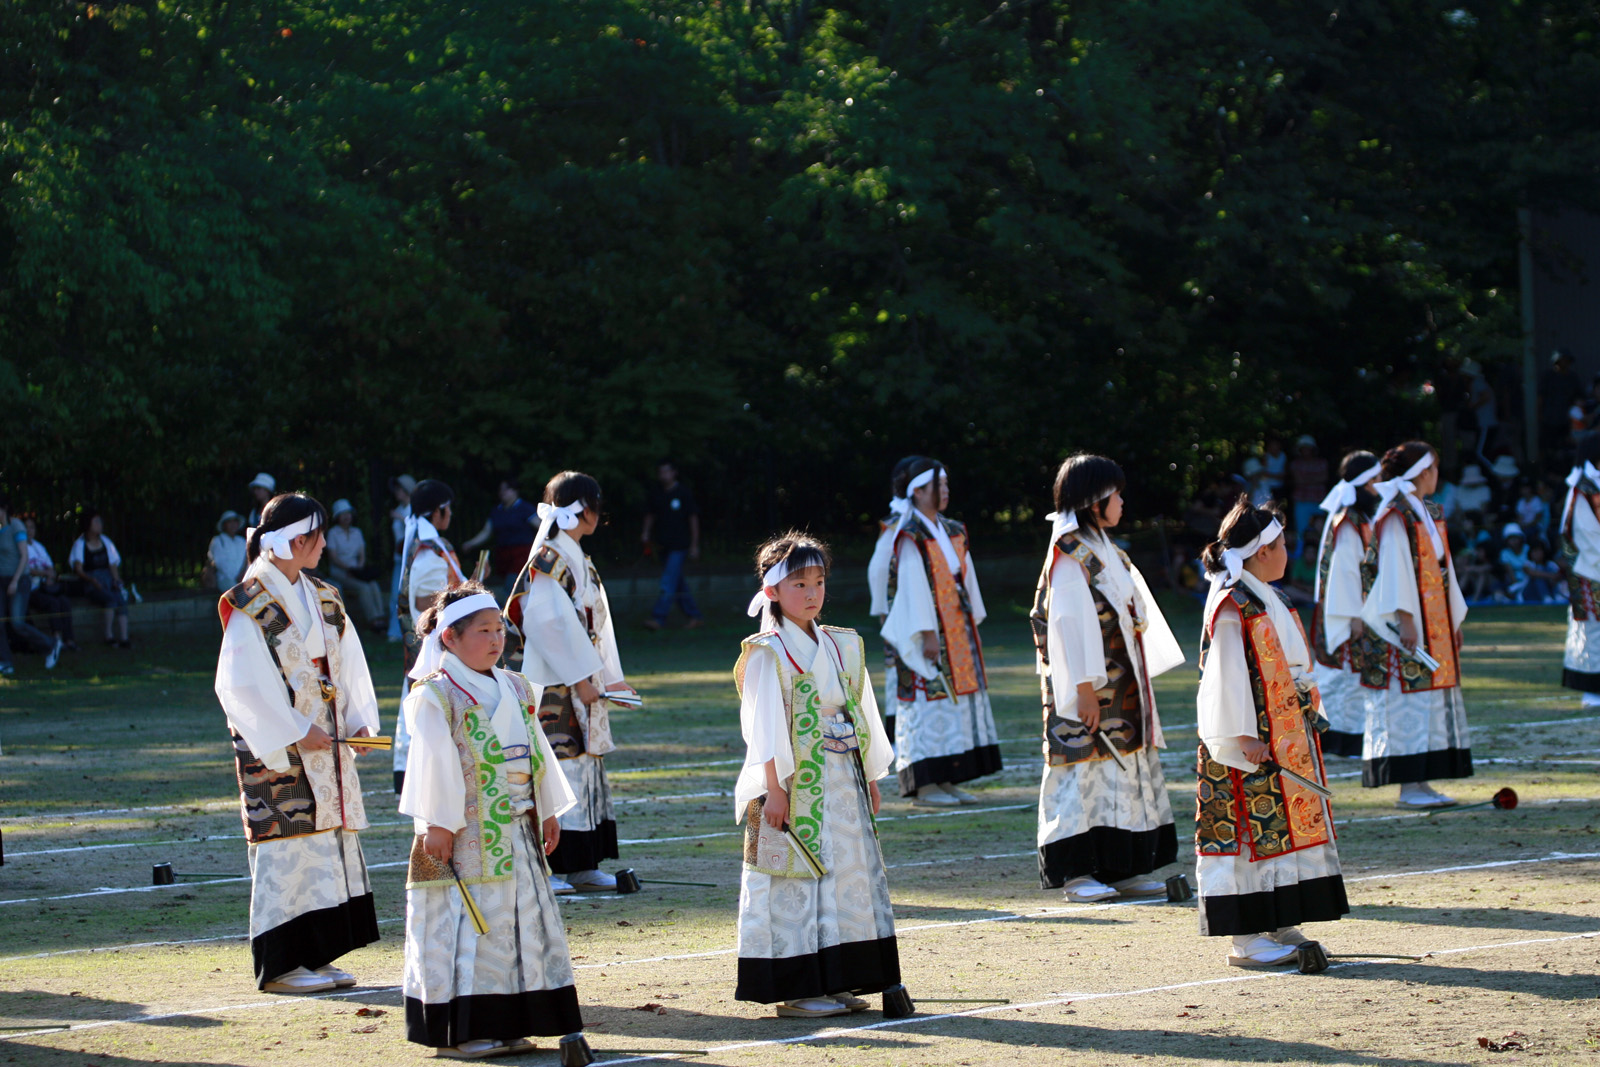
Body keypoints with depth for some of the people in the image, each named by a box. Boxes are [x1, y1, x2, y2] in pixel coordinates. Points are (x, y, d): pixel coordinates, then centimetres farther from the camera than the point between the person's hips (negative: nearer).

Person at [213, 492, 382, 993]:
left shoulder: (322, 599, 12)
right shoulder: (252, 604, -11)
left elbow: (347, 665, 12)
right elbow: (242, 684, -15)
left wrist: (359, 720, -3)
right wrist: (295, 734, -17)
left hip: (325, 741, 7)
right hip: (277, 748, -7)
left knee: (331, 840, 7)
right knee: (288, 848, -7)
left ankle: (317, 956, 14)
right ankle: (281, 965, -1)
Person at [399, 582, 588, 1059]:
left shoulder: (517, 690, 13)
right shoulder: (435, 695, -9)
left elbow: (536, 752, 18)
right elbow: (434, 764, -14)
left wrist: (546, 811, 17)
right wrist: (437, 825, -17)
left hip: (516, 832, 7)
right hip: (465, 835, -7)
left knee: (522, 920, 9)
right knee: (466, 926, -5)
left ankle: (507, 1026, 17)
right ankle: (459, 1032, 0)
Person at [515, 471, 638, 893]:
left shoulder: (578, 559, 17)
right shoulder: (548, 560, -12)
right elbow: (549, 622, -18)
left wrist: (609, 678, 11)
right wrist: (582, 678, -18)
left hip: (584, 683, 10)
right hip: (555, 684, -10)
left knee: (587, 764, 10)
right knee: (556, 766, -9)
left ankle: (584, 866, 15)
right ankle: (543, 869, -7)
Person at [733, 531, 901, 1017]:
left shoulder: (842, 647, 12)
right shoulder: (768, 653, -7)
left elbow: (861, 713, 16)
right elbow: (764, 724, -11)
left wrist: (871, 778, 14)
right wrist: (774, 788, -17)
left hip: (844, 784, 7)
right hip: (795, 787, -7)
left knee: (848, 876, 8)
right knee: (795, 881, -4)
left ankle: (836, 982, 15)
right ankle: (796, 990, 0)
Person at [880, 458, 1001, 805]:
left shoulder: (952, 532, 14)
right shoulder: (911, 536, -11)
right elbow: (913, 585, -16)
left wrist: (974, 625, 14)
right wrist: (927, 633, -20)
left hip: (957, 631, 8)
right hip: (928, 635, -8)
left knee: (957, 697, 7)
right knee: (930, 699, -8)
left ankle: (947, 781, 11)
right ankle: (925, 786, -6)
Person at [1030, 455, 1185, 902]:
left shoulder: (1104, 551, 17)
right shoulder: (1069, 554, -12)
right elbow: (1070, 622, -18)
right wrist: (1085, 687, -22)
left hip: (1121, 685, 9)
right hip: (1090, 686, -9)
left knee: (1126, 766, 9)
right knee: (1084, 765, -7)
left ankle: (1122, 868, 13)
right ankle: (1076, 872, -3)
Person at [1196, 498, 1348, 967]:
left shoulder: (1266, 600, 15)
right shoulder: (1231, 607, -15)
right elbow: (1228, 675, -18)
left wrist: (1309, 714, 20)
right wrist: (1244, 736, -20)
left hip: (1287, 733, 10)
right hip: (1252, 743, -10)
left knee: (1285, 825, 11)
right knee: (1249, 831, -7)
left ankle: (1278, 927, 16)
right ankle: (1245, 940, -5)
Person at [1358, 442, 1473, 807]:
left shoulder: (1430, 516, 17)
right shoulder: (1396, 515, -11)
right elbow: (1394, 567, -16)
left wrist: (1454, 620, 20)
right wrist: (1405, 619, -22)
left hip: (1435, 624, 9)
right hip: (1407, 626, -9)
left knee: (1430, 702, 8)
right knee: (1407, 702, -9)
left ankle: (1421, 783, 10)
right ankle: (1408, 787, -9)